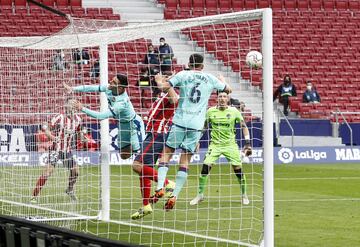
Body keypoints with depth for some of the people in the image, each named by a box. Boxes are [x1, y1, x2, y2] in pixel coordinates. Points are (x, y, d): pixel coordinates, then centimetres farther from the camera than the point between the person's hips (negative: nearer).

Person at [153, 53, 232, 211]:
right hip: (196, 125, 1)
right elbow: (227, 89, 25)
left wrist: (158, 79, 17)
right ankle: (174, 196, -4)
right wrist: (222, 80, 47)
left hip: (180, 121, -1)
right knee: (185, 161, 3)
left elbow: (163, 87, -5)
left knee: (166, 153, 8)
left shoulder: (183, 75, 3)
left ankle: (160, 188, -9)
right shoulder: (210, 79, 10)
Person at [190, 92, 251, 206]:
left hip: (230, 144, 0)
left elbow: (244, 126, 3)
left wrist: (248, 143, -4)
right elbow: (204, 126, 10)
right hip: (215, 144, 0)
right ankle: (200, 195, 3)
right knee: (205, 168, -12)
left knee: (238, 170, -5)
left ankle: (244, 195, 16)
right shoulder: (211, 111, -2)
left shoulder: (234, 111, -4)